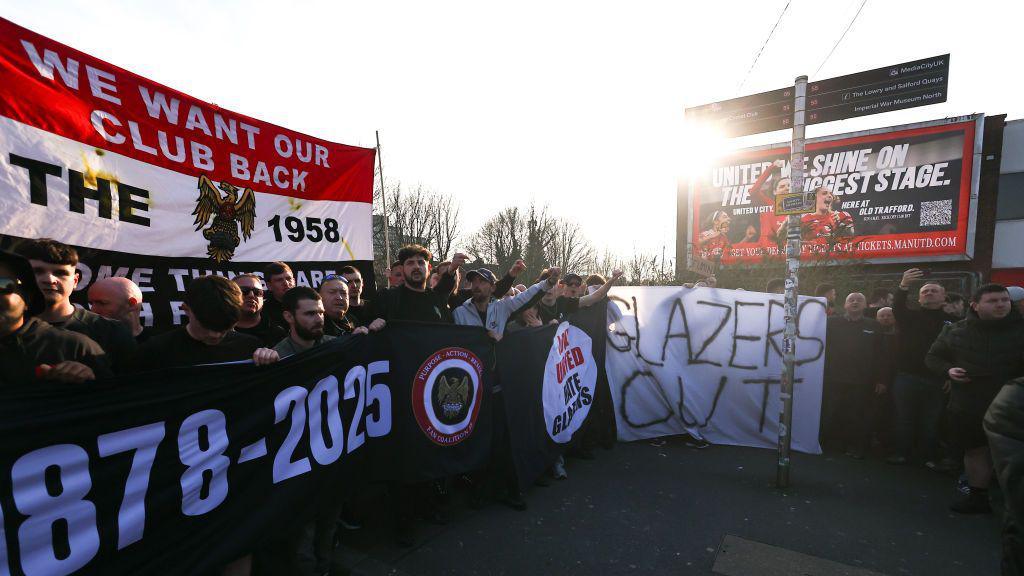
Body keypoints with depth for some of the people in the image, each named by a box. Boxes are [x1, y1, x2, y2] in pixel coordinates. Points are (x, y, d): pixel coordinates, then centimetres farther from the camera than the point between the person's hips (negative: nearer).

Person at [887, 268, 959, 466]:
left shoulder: (953, 321, 7)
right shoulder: (910, 316, 6)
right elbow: (897, 307, -17)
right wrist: (904, 286, -34)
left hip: (937, 380, 0)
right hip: (906, 377, 0)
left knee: (931, 422, 8)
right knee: (904, 419, 7)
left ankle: (931, 457, 20)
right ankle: (901, 453, 16)